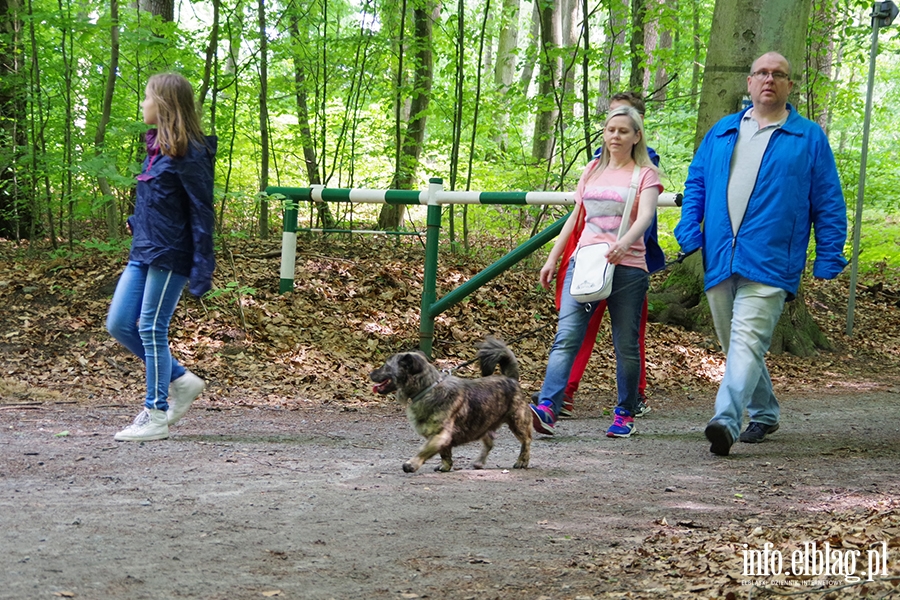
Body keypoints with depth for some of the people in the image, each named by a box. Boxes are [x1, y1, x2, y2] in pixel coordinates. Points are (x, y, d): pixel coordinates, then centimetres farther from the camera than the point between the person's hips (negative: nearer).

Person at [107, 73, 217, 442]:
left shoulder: (190, 154, -13)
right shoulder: (157, 147, 14)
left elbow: (202, 212, -14)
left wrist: (202, 268, -17)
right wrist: (137, 229, 17)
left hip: (170, 255, -9)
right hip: (142, 252, 9)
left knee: (151, 329, -5)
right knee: (118, 324, 7)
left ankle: (156, 418, 4)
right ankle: (181, 381, 18)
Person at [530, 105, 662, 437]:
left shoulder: (645, 174, 3)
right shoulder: (592, 170, 17)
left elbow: (645, 216, -14)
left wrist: (625, 242, -34)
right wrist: (552, 258, 17)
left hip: (626, 267, -3)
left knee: (626, 345, 2)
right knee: (566, 337, -12)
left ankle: (625, 414, 15)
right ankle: (547, 409, -23)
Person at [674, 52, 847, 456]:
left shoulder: (809, 138, 8)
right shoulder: (721, 132, 17)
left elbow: (828, 202, 6)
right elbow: (696, 182, 18)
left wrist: (829, 257, 0)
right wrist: (689, 227, 2)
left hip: (770, 260, -5)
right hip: (720, 260, 5)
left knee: (747, 341, -18)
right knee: (735, 345, 13)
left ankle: (726, 421, -29)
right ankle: (763, 414, 30)